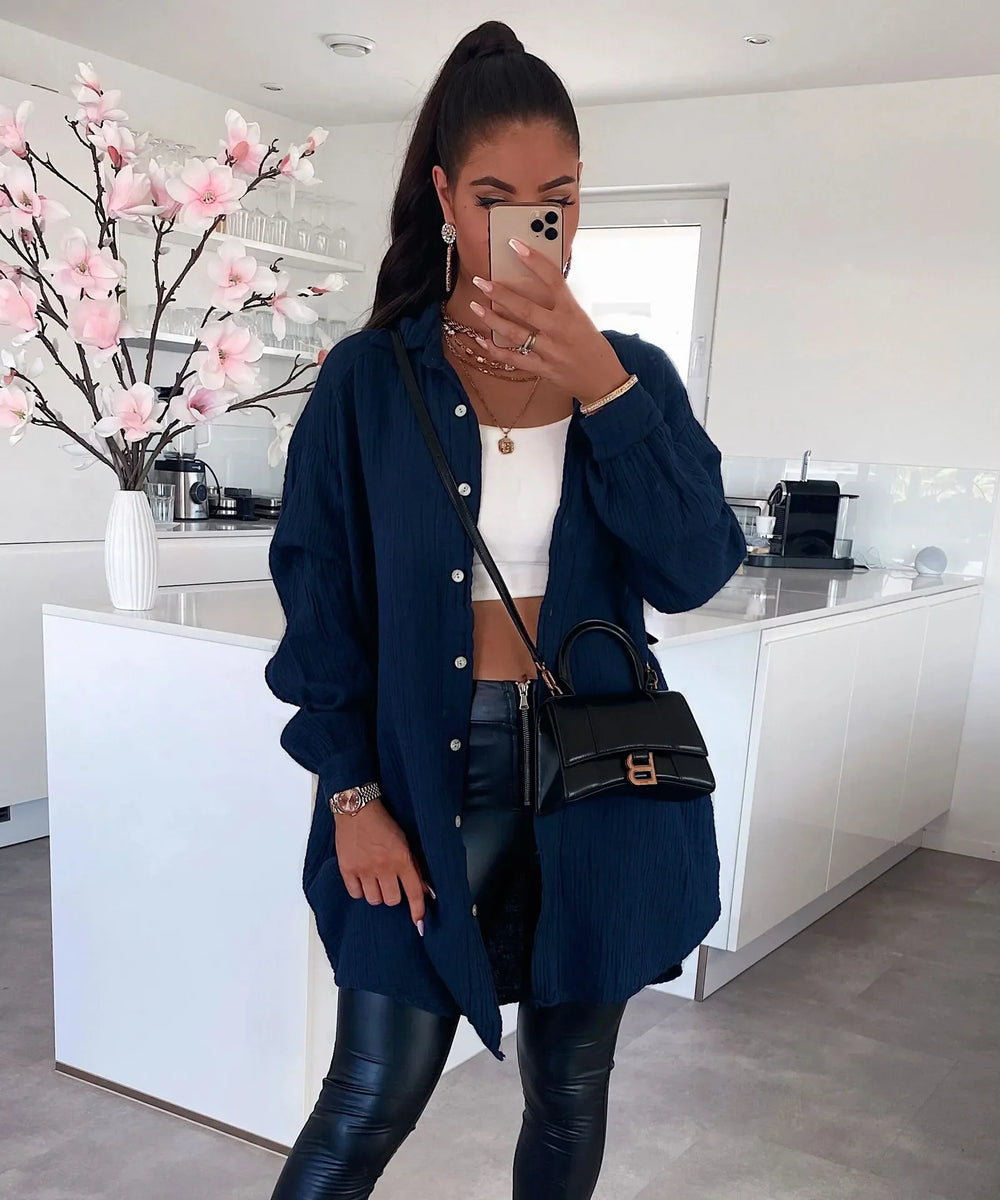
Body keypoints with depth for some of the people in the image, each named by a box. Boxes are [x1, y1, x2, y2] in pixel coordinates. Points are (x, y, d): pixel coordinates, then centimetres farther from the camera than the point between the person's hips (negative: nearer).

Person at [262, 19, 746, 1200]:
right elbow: (320, 601, -2)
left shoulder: (632, 373, 2)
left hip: (596, 781, 3)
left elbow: (696, 570, -10)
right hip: (426, 776, -2)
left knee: (569, 1095, 17)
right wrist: (353, 792, -7)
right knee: (371, 1101, 6)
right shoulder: (368, 379, -4)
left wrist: (600, 391, -19)